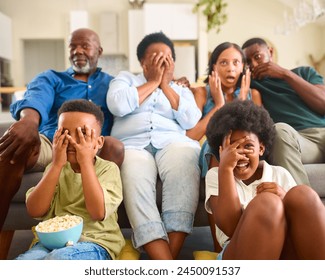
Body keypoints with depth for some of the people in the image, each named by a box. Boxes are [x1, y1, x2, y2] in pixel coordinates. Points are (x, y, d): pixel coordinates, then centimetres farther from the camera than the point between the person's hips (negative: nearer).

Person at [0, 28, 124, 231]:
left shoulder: (112, 83, 26)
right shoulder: (51, 78, 19)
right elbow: (37, 98, -5)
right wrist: (29, 120, -31)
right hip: (49, 143, 1)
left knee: (115, 146, -33)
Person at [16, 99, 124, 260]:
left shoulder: (108, 168, -2)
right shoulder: (56, 168, 10)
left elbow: (98, 213, -18)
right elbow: (35, 211, -4)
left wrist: (86, 162, -17)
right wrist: (57, 164, -10)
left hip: (95, 241, -3)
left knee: (59, 258, -34)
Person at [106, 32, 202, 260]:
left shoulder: (182, 90, 27)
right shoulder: (126, 78, 23)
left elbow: (190, 121, 6)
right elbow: (117, 106, 0)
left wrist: (166, 85, 10)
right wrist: (152, 82, 8)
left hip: (173, 142, 2)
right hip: (132, 145, -1)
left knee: (184, 168, -36)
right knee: (135, 184, -36)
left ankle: (171, 257, -39)